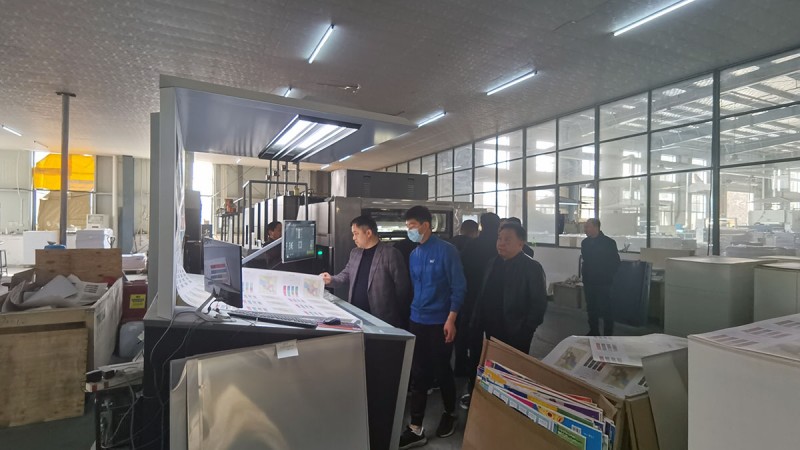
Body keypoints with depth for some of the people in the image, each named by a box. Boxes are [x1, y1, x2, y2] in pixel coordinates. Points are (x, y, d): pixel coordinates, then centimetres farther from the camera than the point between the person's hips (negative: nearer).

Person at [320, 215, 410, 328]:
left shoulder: (390, 253, -12)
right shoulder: (355, 252, 10)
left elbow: (401, 285, -10)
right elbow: (347, 275, 19)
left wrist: (397, 313, -5)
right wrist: (331, 279, -1)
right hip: (355, 314, 6)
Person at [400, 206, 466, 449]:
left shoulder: (446, 250, -12)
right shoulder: (414, 255, 7)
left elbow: (458, 287, -12)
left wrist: (451, 319, -16)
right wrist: (413, 312, 13)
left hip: (439, 322, -5)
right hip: (417, 321, 5)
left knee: (442, 371, 11)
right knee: (418, 374, 8)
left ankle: (450, 414, 36)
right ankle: (416, 429, 18)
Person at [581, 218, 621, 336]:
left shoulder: (609, 242, -10)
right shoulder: (585, 242, 6)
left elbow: (615, 262, -6)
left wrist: (608, 276, -7)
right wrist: (583, 274, 9)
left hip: (603, 283, -5)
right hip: (588, 281, 5)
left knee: (606, 309, 0)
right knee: (591, 308, 13)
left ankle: (608, 334, 11)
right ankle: (593, 332, 25)